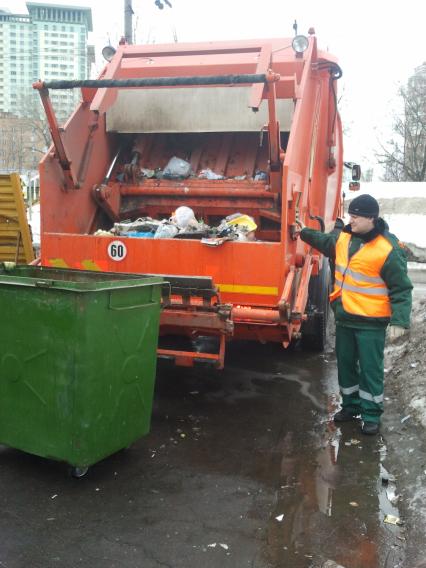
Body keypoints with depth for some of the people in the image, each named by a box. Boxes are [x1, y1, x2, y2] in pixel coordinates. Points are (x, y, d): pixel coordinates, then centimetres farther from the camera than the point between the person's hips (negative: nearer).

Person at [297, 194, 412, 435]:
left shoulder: (388, 250, -19)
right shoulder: (343, 238, 1)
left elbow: (401, 289, -15)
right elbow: (325, 242, 26)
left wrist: (399, 321, -21)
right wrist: (305, 232, 24)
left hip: (371, 323, -7)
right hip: (344, 318, 7)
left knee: (370, 369, 4)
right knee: (346, 364, 17)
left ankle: (372, 414, 19)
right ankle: (351, 405, 35)